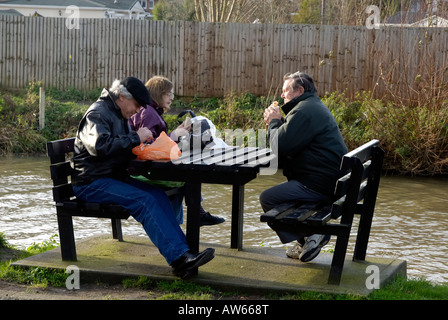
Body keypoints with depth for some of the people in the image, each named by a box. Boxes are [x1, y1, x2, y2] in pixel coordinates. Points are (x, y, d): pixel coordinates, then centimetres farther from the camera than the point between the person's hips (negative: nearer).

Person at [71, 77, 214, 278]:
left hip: (114, 178, 9)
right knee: (144, 200, -28)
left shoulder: (119, 115, 19)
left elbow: (124, 146, 28)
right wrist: (136, 138, -22)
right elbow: (101, 146, -29)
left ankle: (183, 252, -22)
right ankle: (178, 258, -32)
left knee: (158, 194, -14)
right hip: (91, 183, -9)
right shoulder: (98, 114, -11)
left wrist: (144, 142, 6)